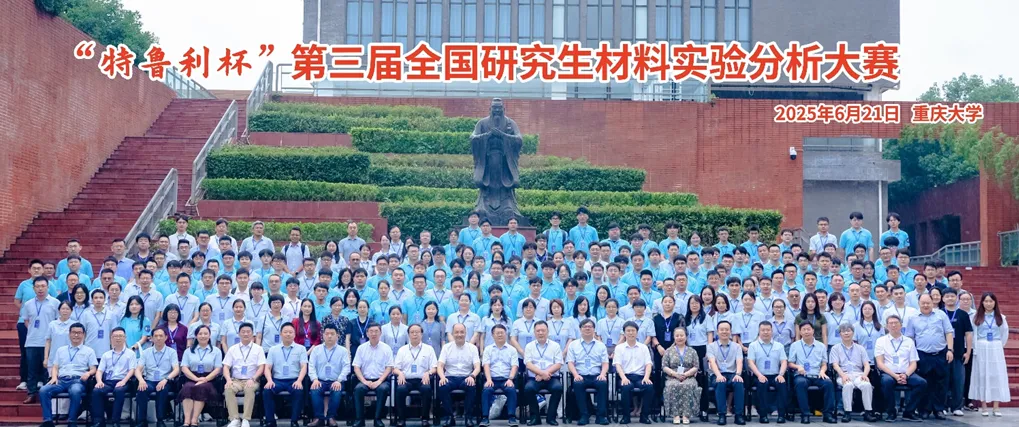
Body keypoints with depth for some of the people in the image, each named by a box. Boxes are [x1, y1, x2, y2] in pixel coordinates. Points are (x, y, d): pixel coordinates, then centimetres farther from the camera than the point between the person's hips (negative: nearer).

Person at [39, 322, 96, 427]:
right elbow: (55, 367, 19)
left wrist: (88, 373, -15)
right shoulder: (61, 350, 25)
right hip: (61, 380, 3)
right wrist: (54, 377, -2)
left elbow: (93, 369, 8)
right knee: (43, 390, -27)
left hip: (78, 380, -3)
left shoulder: (89, 351, 15)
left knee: (75, 391, -40)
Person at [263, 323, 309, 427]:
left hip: (294, 380, -1)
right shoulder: (273, 349, 14)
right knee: (266, 391, -30)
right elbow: (267, 368, 8)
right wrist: (269, 380, -13)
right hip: (277, 380, 1)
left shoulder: (301, 349, 10)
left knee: (299, 391, -35)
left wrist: (299, 381, -18)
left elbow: (304, 367, 0)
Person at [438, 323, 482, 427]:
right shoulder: (446, 347, 8)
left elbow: (477, 367, -2)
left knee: (471, 386, -34)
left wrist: (472, 376, -24)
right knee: (442, 387, -33)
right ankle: (449, 416, -18)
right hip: (450, 377, 0)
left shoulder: (472, 348, 8)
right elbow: (440, 366, 1)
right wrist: (442, 377, -22)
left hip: (466, 378, 0)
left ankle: (468, 416, -19)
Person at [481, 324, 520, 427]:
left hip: (506, 379, 0)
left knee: (511, 390, -32)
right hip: (492, 379, 0)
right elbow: (486, 365, 2)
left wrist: (510, 379, -14)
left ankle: (512, 417, -29)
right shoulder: (488, 349, 14)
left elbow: (514, 366, 4)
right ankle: (484, 417, -30)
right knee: (486, 390, -31)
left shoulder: (512, 349, 13)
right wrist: (488, 379, -14)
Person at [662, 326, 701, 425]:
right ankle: (675, 415, -34)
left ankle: (686, 415, -36)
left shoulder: (692, 351, 15)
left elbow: (695, 367, 6)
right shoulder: (669, 351, 14)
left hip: (689, 377, 0)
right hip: (672, 378, 0)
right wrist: (675, 374, -12)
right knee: (673, 386, -35)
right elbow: (664, 367, 5)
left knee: (688, 386, -35)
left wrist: (686, 374, -12)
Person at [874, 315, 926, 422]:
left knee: (922, 383, -26)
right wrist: (895, 376, -15)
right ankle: (891, 413, -18)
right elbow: (880, 363, -2)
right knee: (887, 381, -37)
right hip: (888, 374, -2)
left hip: (906, 374, 3)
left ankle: (909, 412, -13)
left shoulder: (909, 341, 14)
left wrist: (905, 375, -12)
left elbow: (913, 364, 9)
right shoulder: (881, 341, 8)